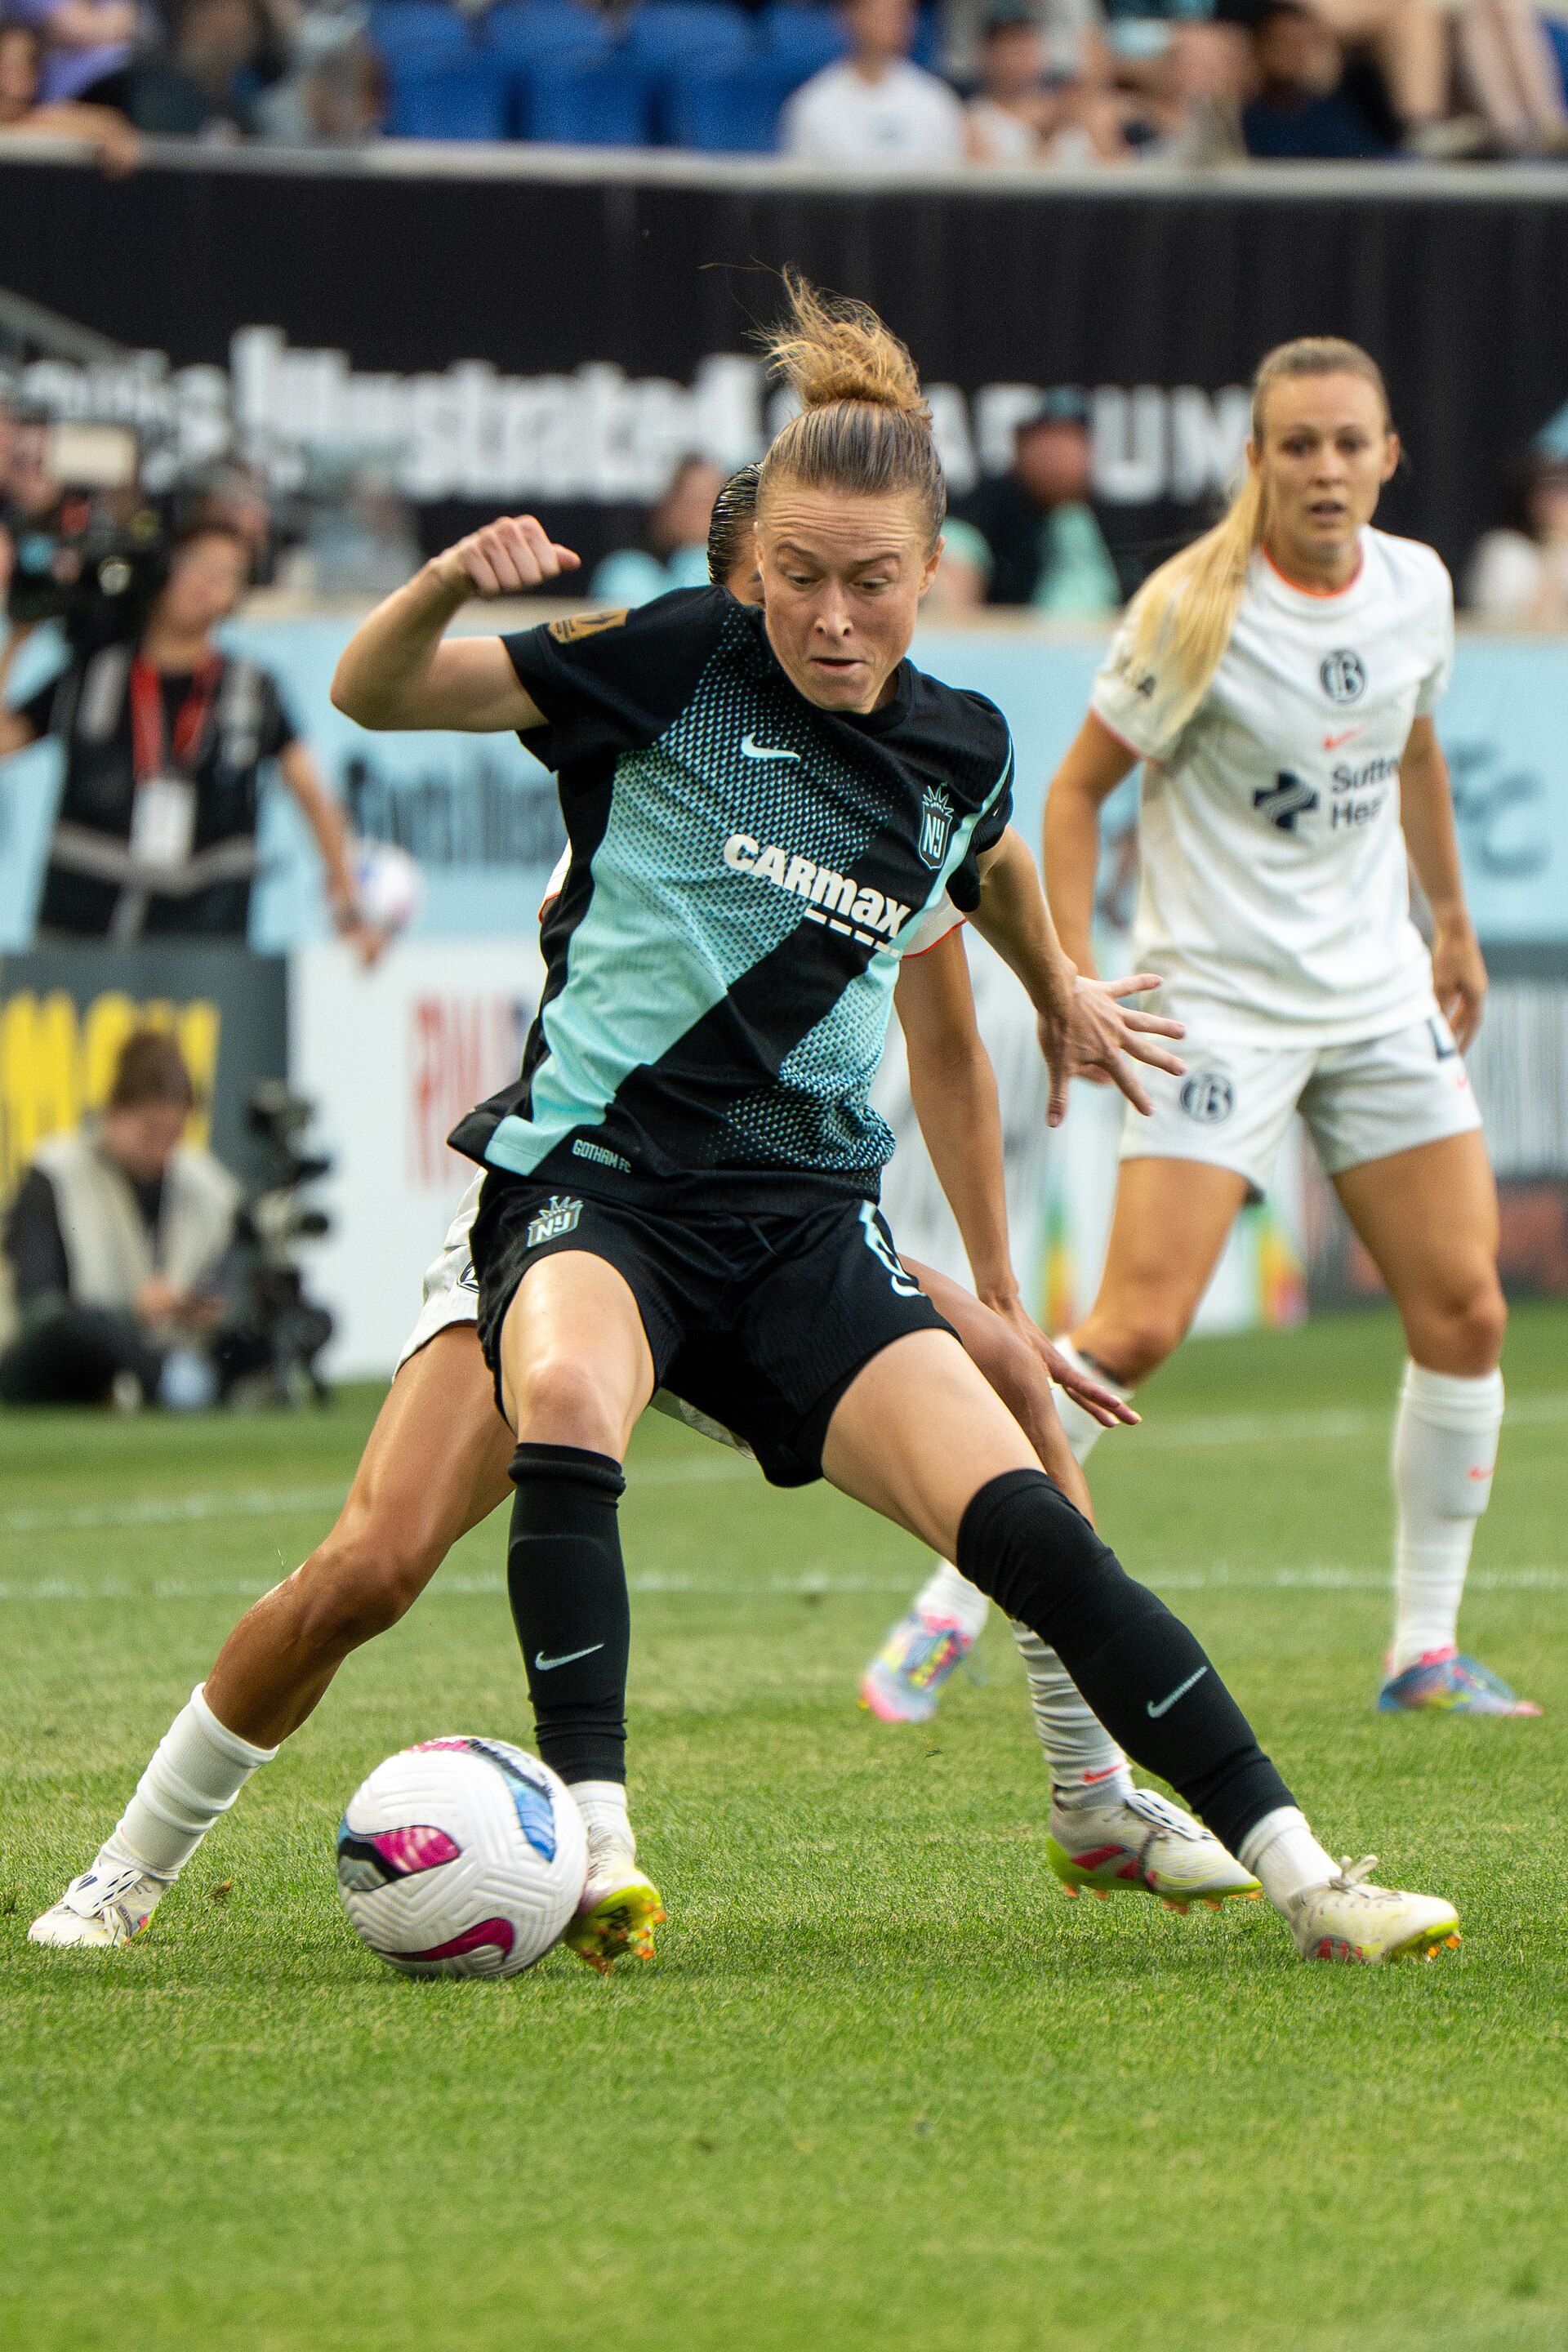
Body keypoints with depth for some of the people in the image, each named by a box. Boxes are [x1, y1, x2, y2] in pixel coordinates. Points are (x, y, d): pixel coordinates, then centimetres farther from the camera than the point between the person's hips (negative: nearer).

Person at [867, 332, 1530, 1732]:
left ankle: (1426, 1651, 9)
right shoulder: (1195, 610, -14)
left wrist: (1454, 922, 26)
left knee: (1464, 1312, -1)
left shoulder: (1415, 588, 3)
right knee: (1139, 1325, -17)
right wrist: (1074, 980, -15)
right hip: (1219, 997, -6)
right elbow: (1077, 787, -7)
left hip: (1378, 991, 6)